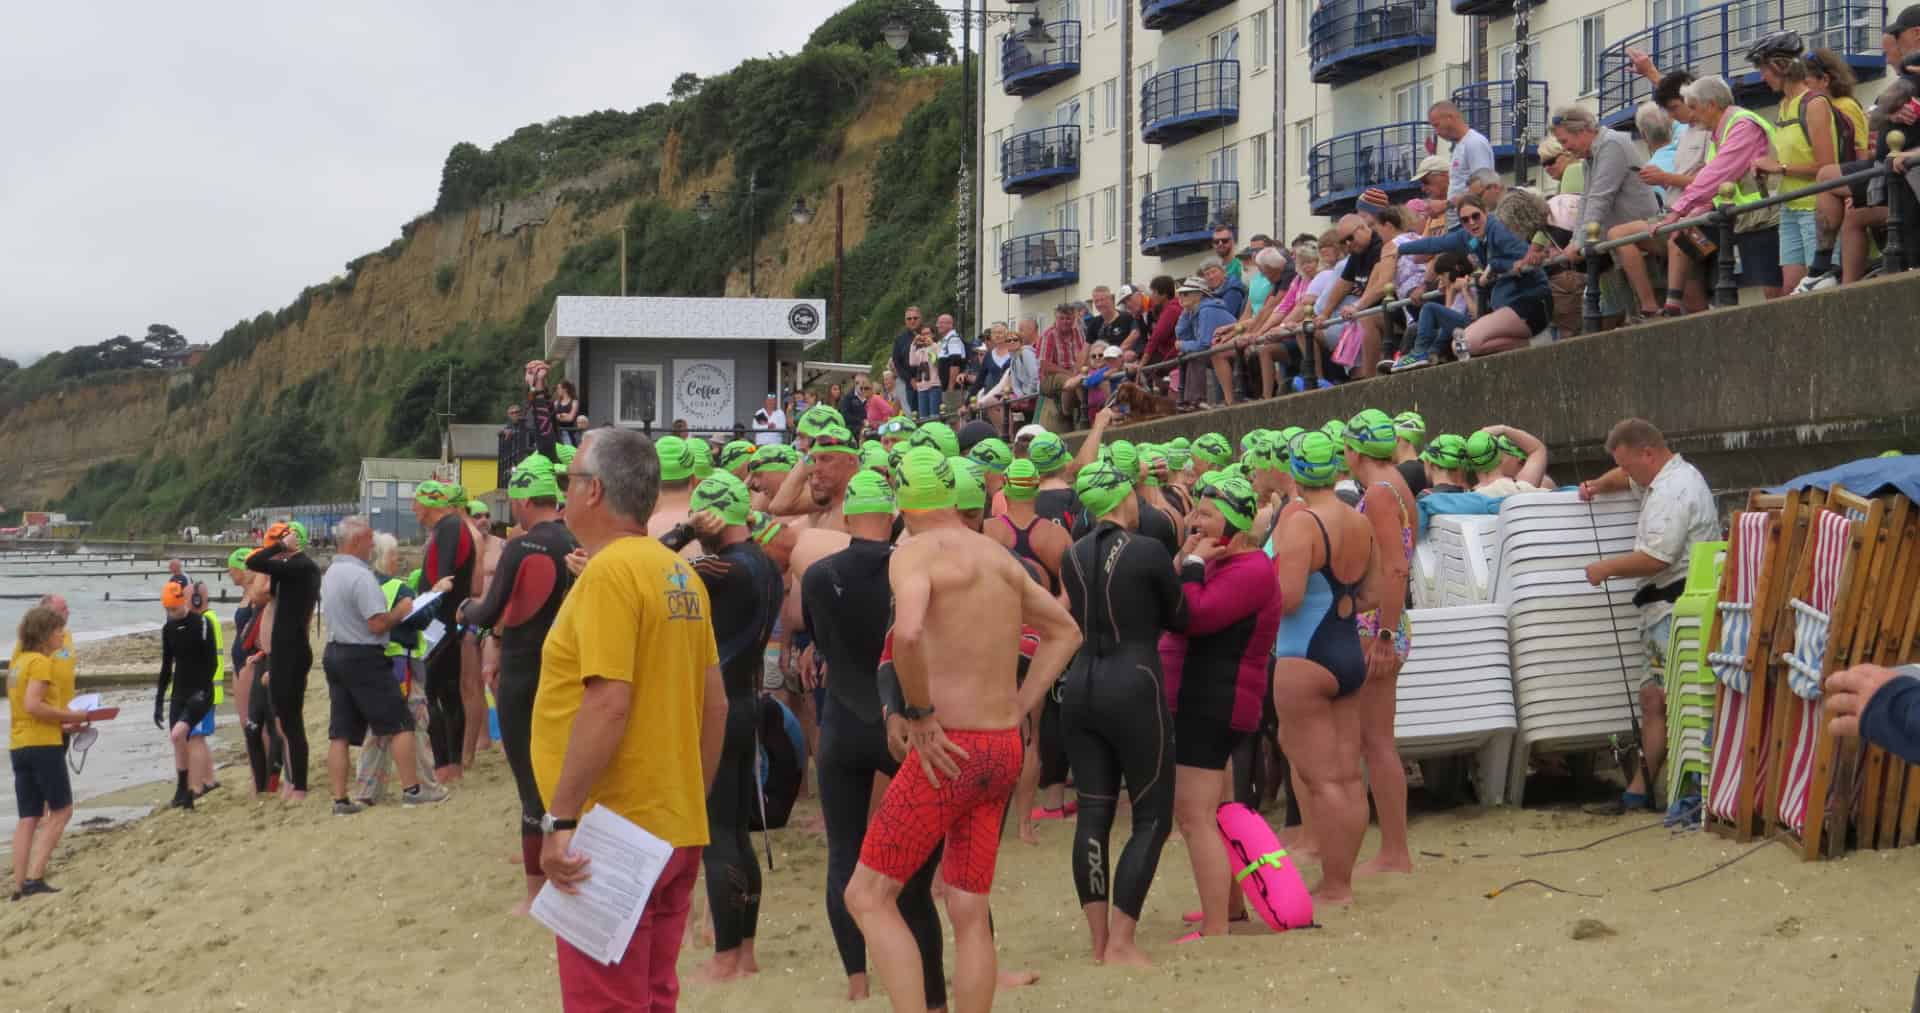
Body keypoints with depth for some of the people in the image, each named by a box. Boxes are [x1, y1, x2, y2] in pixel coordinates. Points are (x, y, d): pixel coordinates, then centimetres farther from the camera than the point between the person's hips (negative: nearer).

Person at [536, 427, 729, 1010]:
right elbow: (716, 702, 14)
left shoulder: (609, 572, -15)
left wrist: (560, 819, -19)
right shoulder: (679, 574, 10)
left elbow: (608, 705, -22)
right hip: (673, 831, 9)